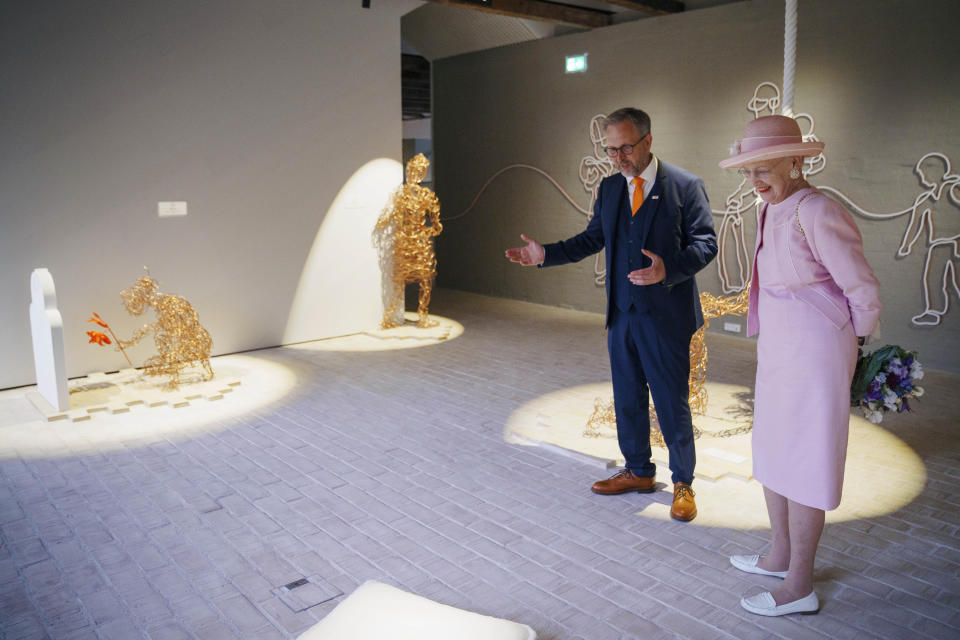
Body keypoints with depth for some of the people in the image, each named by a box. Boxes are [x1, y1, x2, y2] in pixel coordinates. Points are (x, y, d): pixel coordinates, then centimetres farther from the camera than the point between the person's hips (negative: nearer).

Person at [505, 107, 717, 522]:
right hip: (622, 313, 6)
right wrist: (545, 254, 1)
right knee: (627, 398, 15)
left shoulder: (684, 186, -7)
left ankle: (683, 483, 22)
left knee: (672, 403, 3)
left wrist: (667, 269, -27)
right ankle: (638, 471, 33)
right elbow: (592, 239, 13)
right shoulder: (609, 188, 9)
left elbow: (705, 243, -9)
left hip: (665, 315, -5)